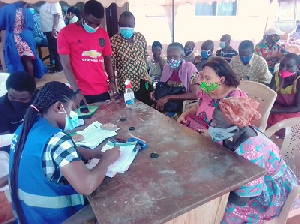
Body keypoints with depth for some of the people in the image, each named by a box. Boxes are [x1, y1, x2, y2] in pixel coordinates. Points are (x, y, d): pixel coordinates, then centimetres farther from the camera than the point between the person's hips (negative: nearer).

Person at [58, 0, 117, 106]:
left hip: (102, 91, 4)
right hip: (80, 92, -3)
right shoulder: (65, 33, -4)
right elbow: (66, 66, -6)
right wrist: (77, 91, -14)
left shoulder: (103, 34, 7)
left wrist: (112, 81, 0)